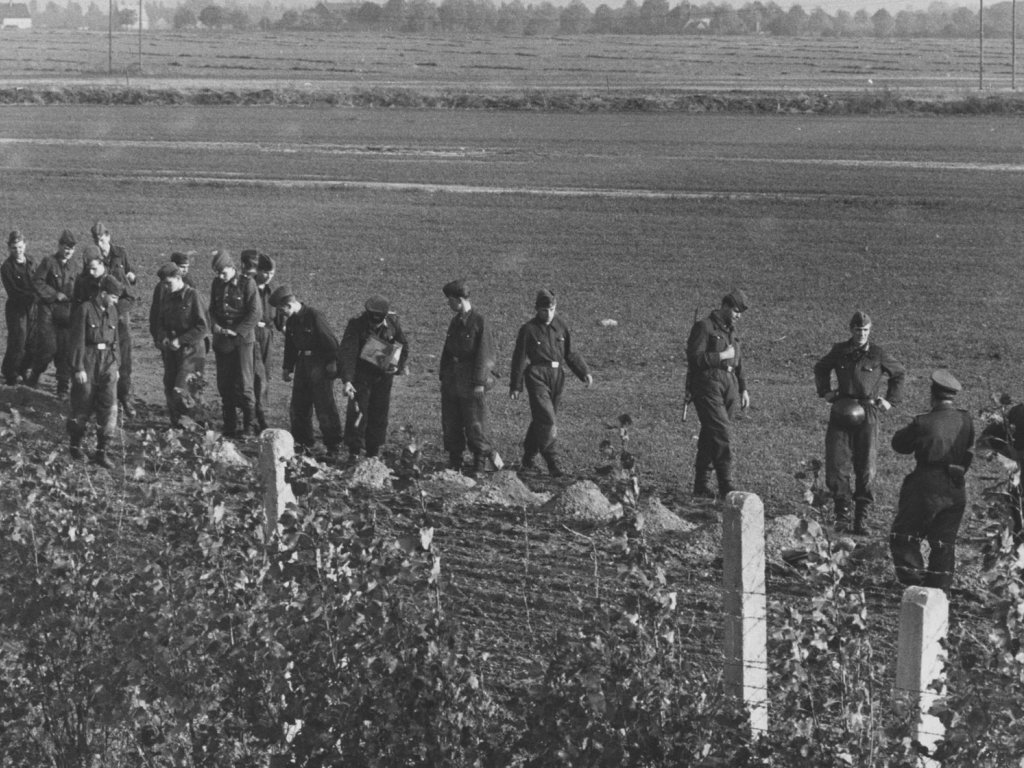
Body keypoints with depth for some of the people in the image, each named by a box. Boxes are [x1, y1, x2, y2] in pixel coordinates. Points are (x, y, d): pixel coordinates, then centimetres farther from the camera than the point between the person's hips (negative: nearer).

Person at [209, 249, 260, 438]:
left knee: (243, 384, -6)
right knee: (224, 385, 6)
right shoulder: (217, 284, 9)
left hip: (242, 339, -5)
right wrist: (215, 326, -4)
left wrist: (237, 331, -15)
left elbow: (254, 314, -10)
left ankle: (249, 426, 1)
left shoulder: (247, 283, -7)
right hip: (221, 341, 5)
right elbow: (212, 309, 16)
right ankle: (229, 426, 13)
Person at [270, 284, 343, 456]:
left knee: (325, 406, -5)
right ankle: (304, 442, 22)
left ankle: (333, 446, 1)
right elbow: (290, 345, 19)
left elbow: (331, 342, -16)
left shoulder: (314, 317, -18)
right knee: (298, 406, 11)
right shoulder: (291, 320, 7)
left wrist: (333, 364, -15)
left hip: (320, 364, -8)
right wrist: (288, 368, 20)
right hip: (303, 363, 8)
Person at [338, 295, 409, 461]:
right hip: (361, 374, -3)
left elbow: (404, 345, 9)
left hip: (384, 375, 3)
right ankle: (354, 451, -2)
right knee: (357, 410, -9)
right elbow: (346, 353, -27)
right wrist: (346, 380, -36)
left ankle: (373, 452, 17)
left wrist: (399, 367, -1)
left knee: (380, 412, 7)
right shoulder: (356, 325, -20)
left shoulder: (392, 323, -9)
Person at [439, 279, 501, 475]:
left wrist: (479, 383, -16)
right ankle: (454, 465, 14)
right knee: (451, 425, 7)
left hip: (472, 385, -7)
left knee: (475, 426, -3)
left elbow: (484, 355, -13)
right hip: (452, 383, 7)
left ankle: (485, 461, 10)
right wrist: (443, 378, 14)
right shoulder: (455, 322, 12)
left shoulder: (480, 323, -11)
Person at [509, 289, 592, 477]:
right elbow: (520, 358, -3)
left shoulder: (561, 326, 8)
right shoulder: (528, 329, -6)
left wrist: (585, 372, 5)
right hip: (537, 377, -5)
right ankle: (552, 462, -13)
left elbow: (570, 353, 15)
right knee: (546, 420, -14)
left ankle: (528, 459, 27)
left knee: (540, 420, 13)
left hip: (557, 377, 5)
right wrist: (516, 385, -3)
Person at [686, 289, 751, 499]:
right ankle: (726, 486, -19)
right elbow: (694, 358, -14)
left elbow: (738, 363, 27)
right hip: (708, 384, -8)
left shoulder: (731, 331, 20)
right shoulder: (704, 327, -5)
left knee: (710, 435, 8)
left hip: (729, 386, 8)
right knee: (720, 434, -15)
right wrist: (722, 356, -12)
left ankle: (701, 485, 11)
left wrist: (743, 389, 19)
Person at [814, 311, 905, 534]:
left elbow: (899, 374, 18)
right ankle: (842, 510, 8)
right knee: (836, 465, -6)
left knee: (866, 467, -1)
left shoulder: (878, 355, 1)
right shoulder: (839, 351, 6)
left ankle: (861, 516, 6)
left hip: (867, 414, -1)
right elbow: (820, 368, 26)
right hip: (841, 412, 1)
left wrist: (890, 400, 10)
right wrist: (825, 391, 12)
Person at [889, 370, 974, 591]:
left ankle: (915, 583, -4)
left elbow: (900, 444, 0)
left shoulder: (923, 423, -14)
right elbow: (969, 451, 11)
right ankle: (940, 590, 14)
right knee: (944, 543, 13)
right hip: (956, 490, 5)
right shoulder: (965, 421, 0)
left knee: (903, 537, 6)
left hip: (927, 488, -5)